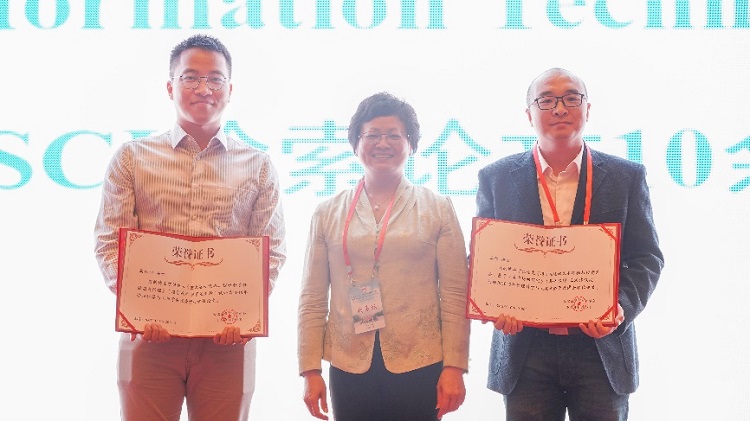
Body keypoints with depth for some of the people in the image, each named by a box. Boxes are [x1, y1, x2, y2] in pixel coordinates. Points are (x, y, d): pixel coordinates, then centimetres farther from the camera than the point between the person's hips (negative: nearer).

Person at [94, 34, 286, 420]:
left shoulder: (257, 166, 9)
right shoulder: (132, 158, 7)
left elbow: (272, 250, 5)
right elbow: (109, 242, 3)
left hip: (226, 336, 1)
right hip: (151, 331, 0)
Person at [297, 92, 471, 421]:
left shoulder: (438, 209, 4)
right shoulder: (328, 214, 8)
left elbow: (455, 294, 1)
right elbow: (312, 299, 6)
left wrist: (454, 367, -5)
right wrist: (310, 370, 1)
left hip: (420, 367, -1)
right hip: (349, 367, 1)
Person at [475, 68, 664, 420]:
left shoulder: (627, 177, 4)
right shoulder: (496, 178, 5)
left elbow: (647, 257, 3)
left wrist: (622, 307, -15)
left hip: (603, 348, 0)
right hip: (525, 351, 0)